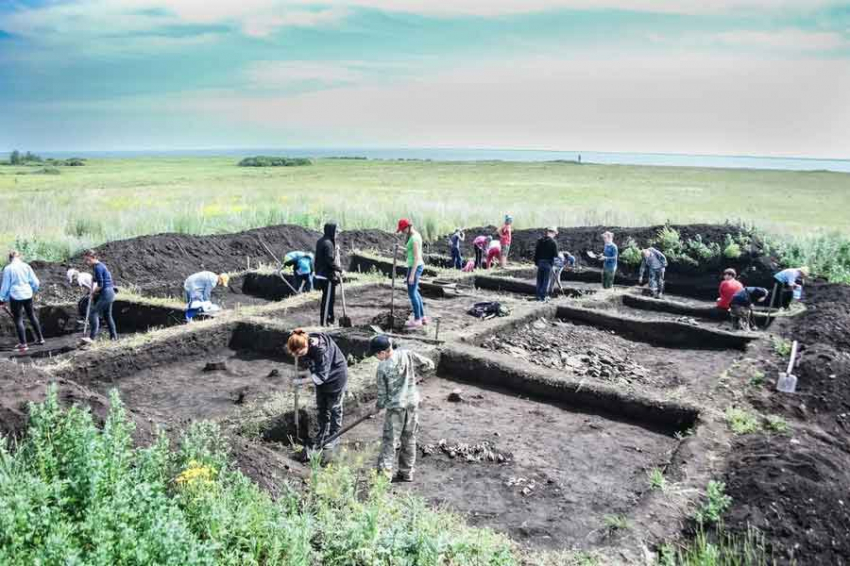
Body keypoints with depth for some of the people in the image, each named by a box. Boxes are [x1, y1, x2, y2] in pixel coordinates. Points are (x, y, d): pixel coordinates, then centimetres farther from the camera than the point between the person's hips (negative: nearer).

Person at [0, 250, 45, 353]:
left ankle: (23, 344, 2)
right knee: (32, 316, 19)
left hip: (15, 296, -4)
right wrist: (33, 291, 24)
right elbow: (35, 282, 4)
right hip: (27, 294, 4)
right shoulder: (26, 266, 2)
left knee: (18, 320, 2)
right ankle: (40, 338, 26)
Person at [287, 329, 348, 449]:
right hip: (321, 376, 7)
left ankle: (333, 436, 25)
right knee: (320, 407, 14)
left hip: (336, 376, -7)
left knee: (334, 408, 9)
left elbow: (321, 375, -35)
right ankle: (321, 435, 30)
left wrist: (302, 381, -35)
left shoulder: (322, 349, -39)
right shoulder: (306, 345, -17)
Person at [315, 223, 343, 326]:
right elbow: (330, 261, -23)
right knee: (327, 300, -1)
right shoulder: (328, 243, -19)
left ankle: (329, 320, 29)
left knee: (330, 299, 19)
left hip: (321, 275, 10)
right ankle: (324, 322, 5)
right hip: (328, 276, -10)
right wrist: (339, 269, -9)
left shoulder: (321, 241, 10)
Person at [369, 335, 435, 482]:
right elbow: (429, 364, 2)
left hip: (396, 406, -4)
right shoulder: (406, 354, -5)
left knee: (389, 439, 4)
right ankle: (407, 473, 22)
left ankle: (385, 470, -3)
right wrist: (414, 375, 18)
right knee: (409, 439, 14)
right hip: (413, 403, 4)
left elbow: (382, 392, -4)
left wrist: (379, 406, 14)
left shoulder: (382, 367, -13)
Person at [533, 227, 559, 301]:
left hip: (540, 262, 5)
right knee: (546, 280, 2)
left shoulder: (540, 241, 6)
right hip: (548, 263, -5)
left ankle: (539, 295, 16)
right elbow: (555, 254, -11)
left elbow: (536, 252, 9)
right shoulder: (553, 242, -10)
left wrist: (536, 262, 14)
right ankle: (543, 296, 3)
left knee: (539, 280, 12)